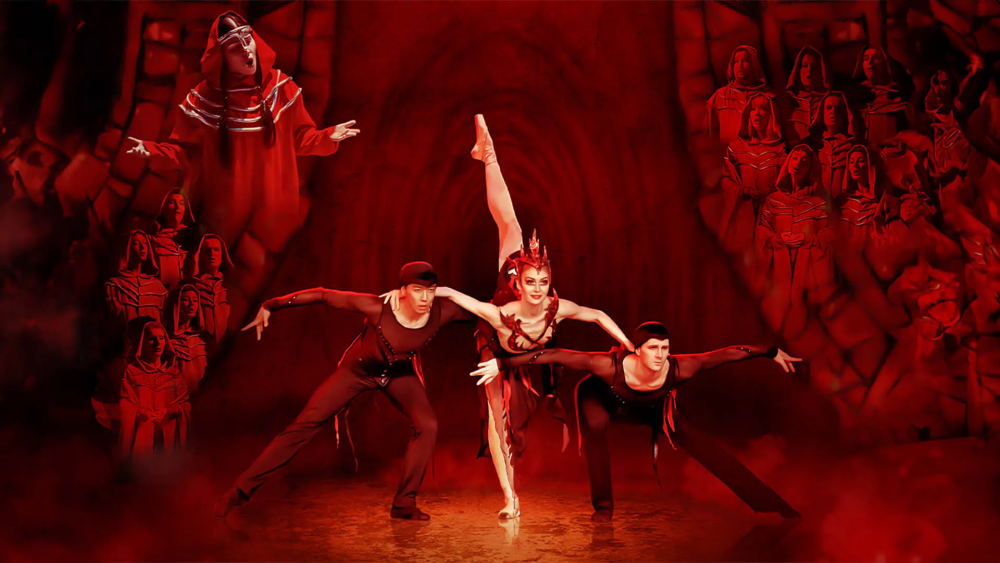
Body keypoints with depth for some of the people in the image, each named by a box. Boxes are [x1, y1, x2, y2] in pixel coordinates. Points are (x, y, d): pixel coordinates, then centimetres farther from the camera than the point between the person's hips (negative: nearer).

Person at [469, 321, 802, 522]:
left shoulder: (679, 369, -40)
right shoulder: (612, 366, -46)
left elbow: (727, 353, -28)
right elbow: (557, 355, -44)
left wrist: (772, 352, -18)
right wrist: (503, 364, -46)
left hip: (652, 409, 2)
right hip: (604, 398, -1)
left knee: (692, 439, -4)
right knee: (594, 429, -31)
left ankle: (770, 503, 2)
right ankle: (603, 507, -11)